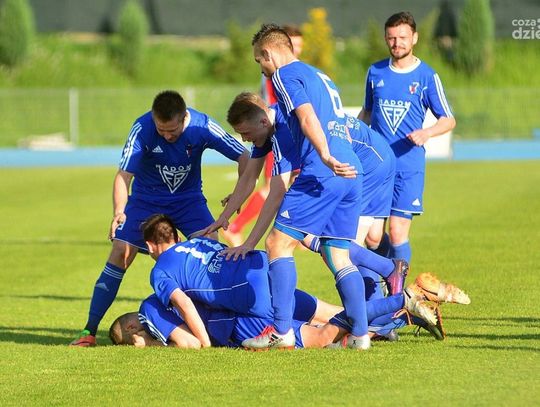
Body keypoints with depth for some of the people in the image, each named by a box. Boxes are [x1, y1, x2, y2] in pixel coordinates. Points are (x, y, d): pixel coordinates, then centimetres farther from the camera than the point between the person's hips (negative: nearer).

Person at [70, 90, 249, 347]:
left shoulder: (202, 127, -24)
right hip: (146, 198, -1)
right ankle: (89, 331, -6)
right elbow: (124, 174, -29)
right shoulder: (142, 128, -27)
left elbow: (244, 157, -16)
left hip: (188, 198, 1)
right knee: (119, 254, -13)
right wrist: (119, 212, -45)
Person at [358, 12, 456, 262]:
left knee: (397, 231, -10)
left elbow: (448, 120, 3)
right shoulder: (375, 72, 9)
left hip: (409, 167, -3)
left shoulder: (427, 76, 0)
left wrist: (427, 133, -16)